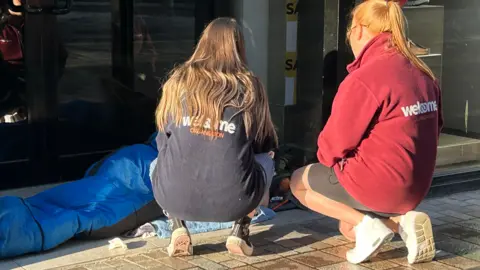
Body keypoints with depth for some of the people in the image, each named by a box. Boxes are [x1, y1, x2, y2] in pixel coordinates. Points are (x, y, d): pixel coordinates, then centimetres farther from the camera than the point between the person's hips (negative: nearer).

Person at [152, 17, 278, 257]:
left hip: (175, 197, 1)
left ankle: (178, 230, 12)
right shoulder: (249, 87, 5)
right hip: (233, 201, -1)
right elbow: (266, 144, 17)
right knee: (265, 160, 30)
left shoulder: (179, 81, 8)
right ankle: (239, 231, 11)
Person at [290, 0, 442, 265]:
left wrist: (327, 157, 10)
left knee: (299, 181, 17)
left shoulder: (363, 79, -20)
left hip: (373, 185, -8)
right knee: (348, 229, 30)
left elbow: (332, 146, -14)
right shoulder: (423, 74, 3)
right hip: (414, 187, 8)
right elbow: (431, 131, 13)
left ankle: (365, 224, -2)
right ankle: (403, 220, 2)